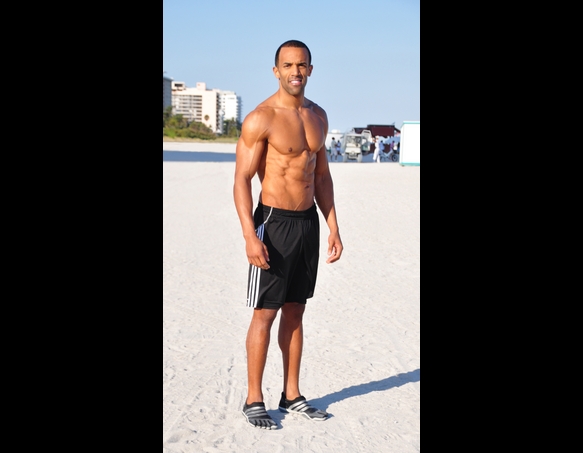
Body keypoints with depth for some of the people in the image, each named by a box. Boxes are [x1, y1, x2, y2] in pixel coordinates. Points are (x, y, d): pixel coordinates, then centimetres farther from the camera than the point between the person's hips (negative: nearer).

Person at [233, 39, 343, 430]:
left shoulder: (318, 116, 9)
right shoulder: (260, 119, -12)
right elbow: (242, 180, -14)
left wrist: (333, 227, 11)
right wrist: (250, 236, -22)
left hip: (309, 222, 6)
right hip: (274, 222, -6)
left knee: (295, 311, 13)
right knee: (265, 315, 0)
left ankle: (292, 394, 23)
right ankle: (254, 400, 12)